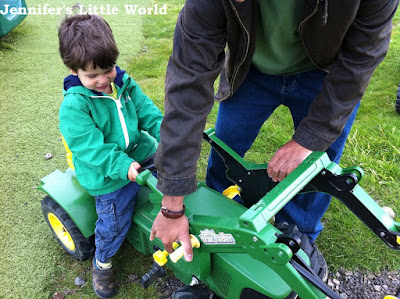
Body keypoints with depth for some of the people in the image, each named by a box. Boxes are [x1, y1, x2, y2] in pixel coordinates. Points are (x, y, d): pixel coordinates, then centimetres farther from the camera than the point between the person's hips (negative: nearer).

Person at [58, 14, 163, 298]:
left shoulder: (124, 83, -2)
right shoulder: (74, 106, -20)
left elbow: (148, 112, -1)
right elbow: (91, 148, -24)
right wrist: (123, 166, -33)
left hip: (142, 153, 6)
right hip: (109, 177, -5)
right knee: (114, 223, 6)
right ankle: (102, 262, 37)